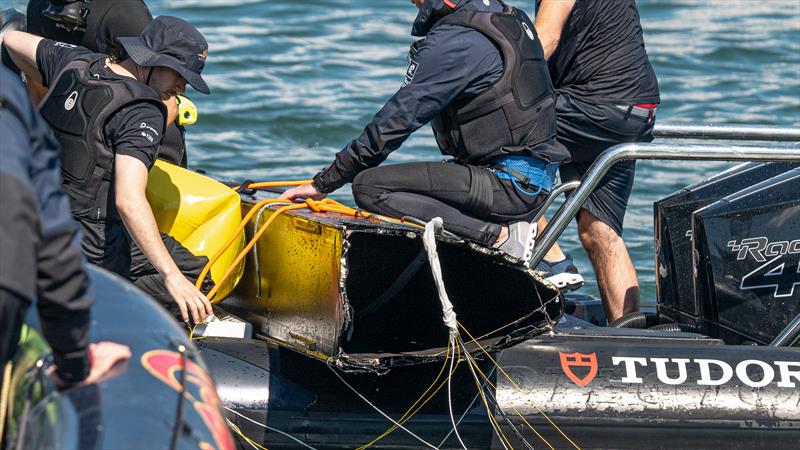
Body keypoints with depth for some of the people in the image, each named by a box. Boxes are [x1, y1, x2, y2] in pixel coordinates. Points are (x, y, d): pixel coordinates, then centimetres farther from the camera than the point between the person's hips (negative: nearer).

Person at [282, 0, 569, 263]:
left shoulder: (451, 41, -14)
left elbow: (397, 119, -14)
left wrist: (324, 183, -9)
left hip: (510, 185, -10)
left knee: (369, 187, -17)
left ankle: (500, 236, -18)